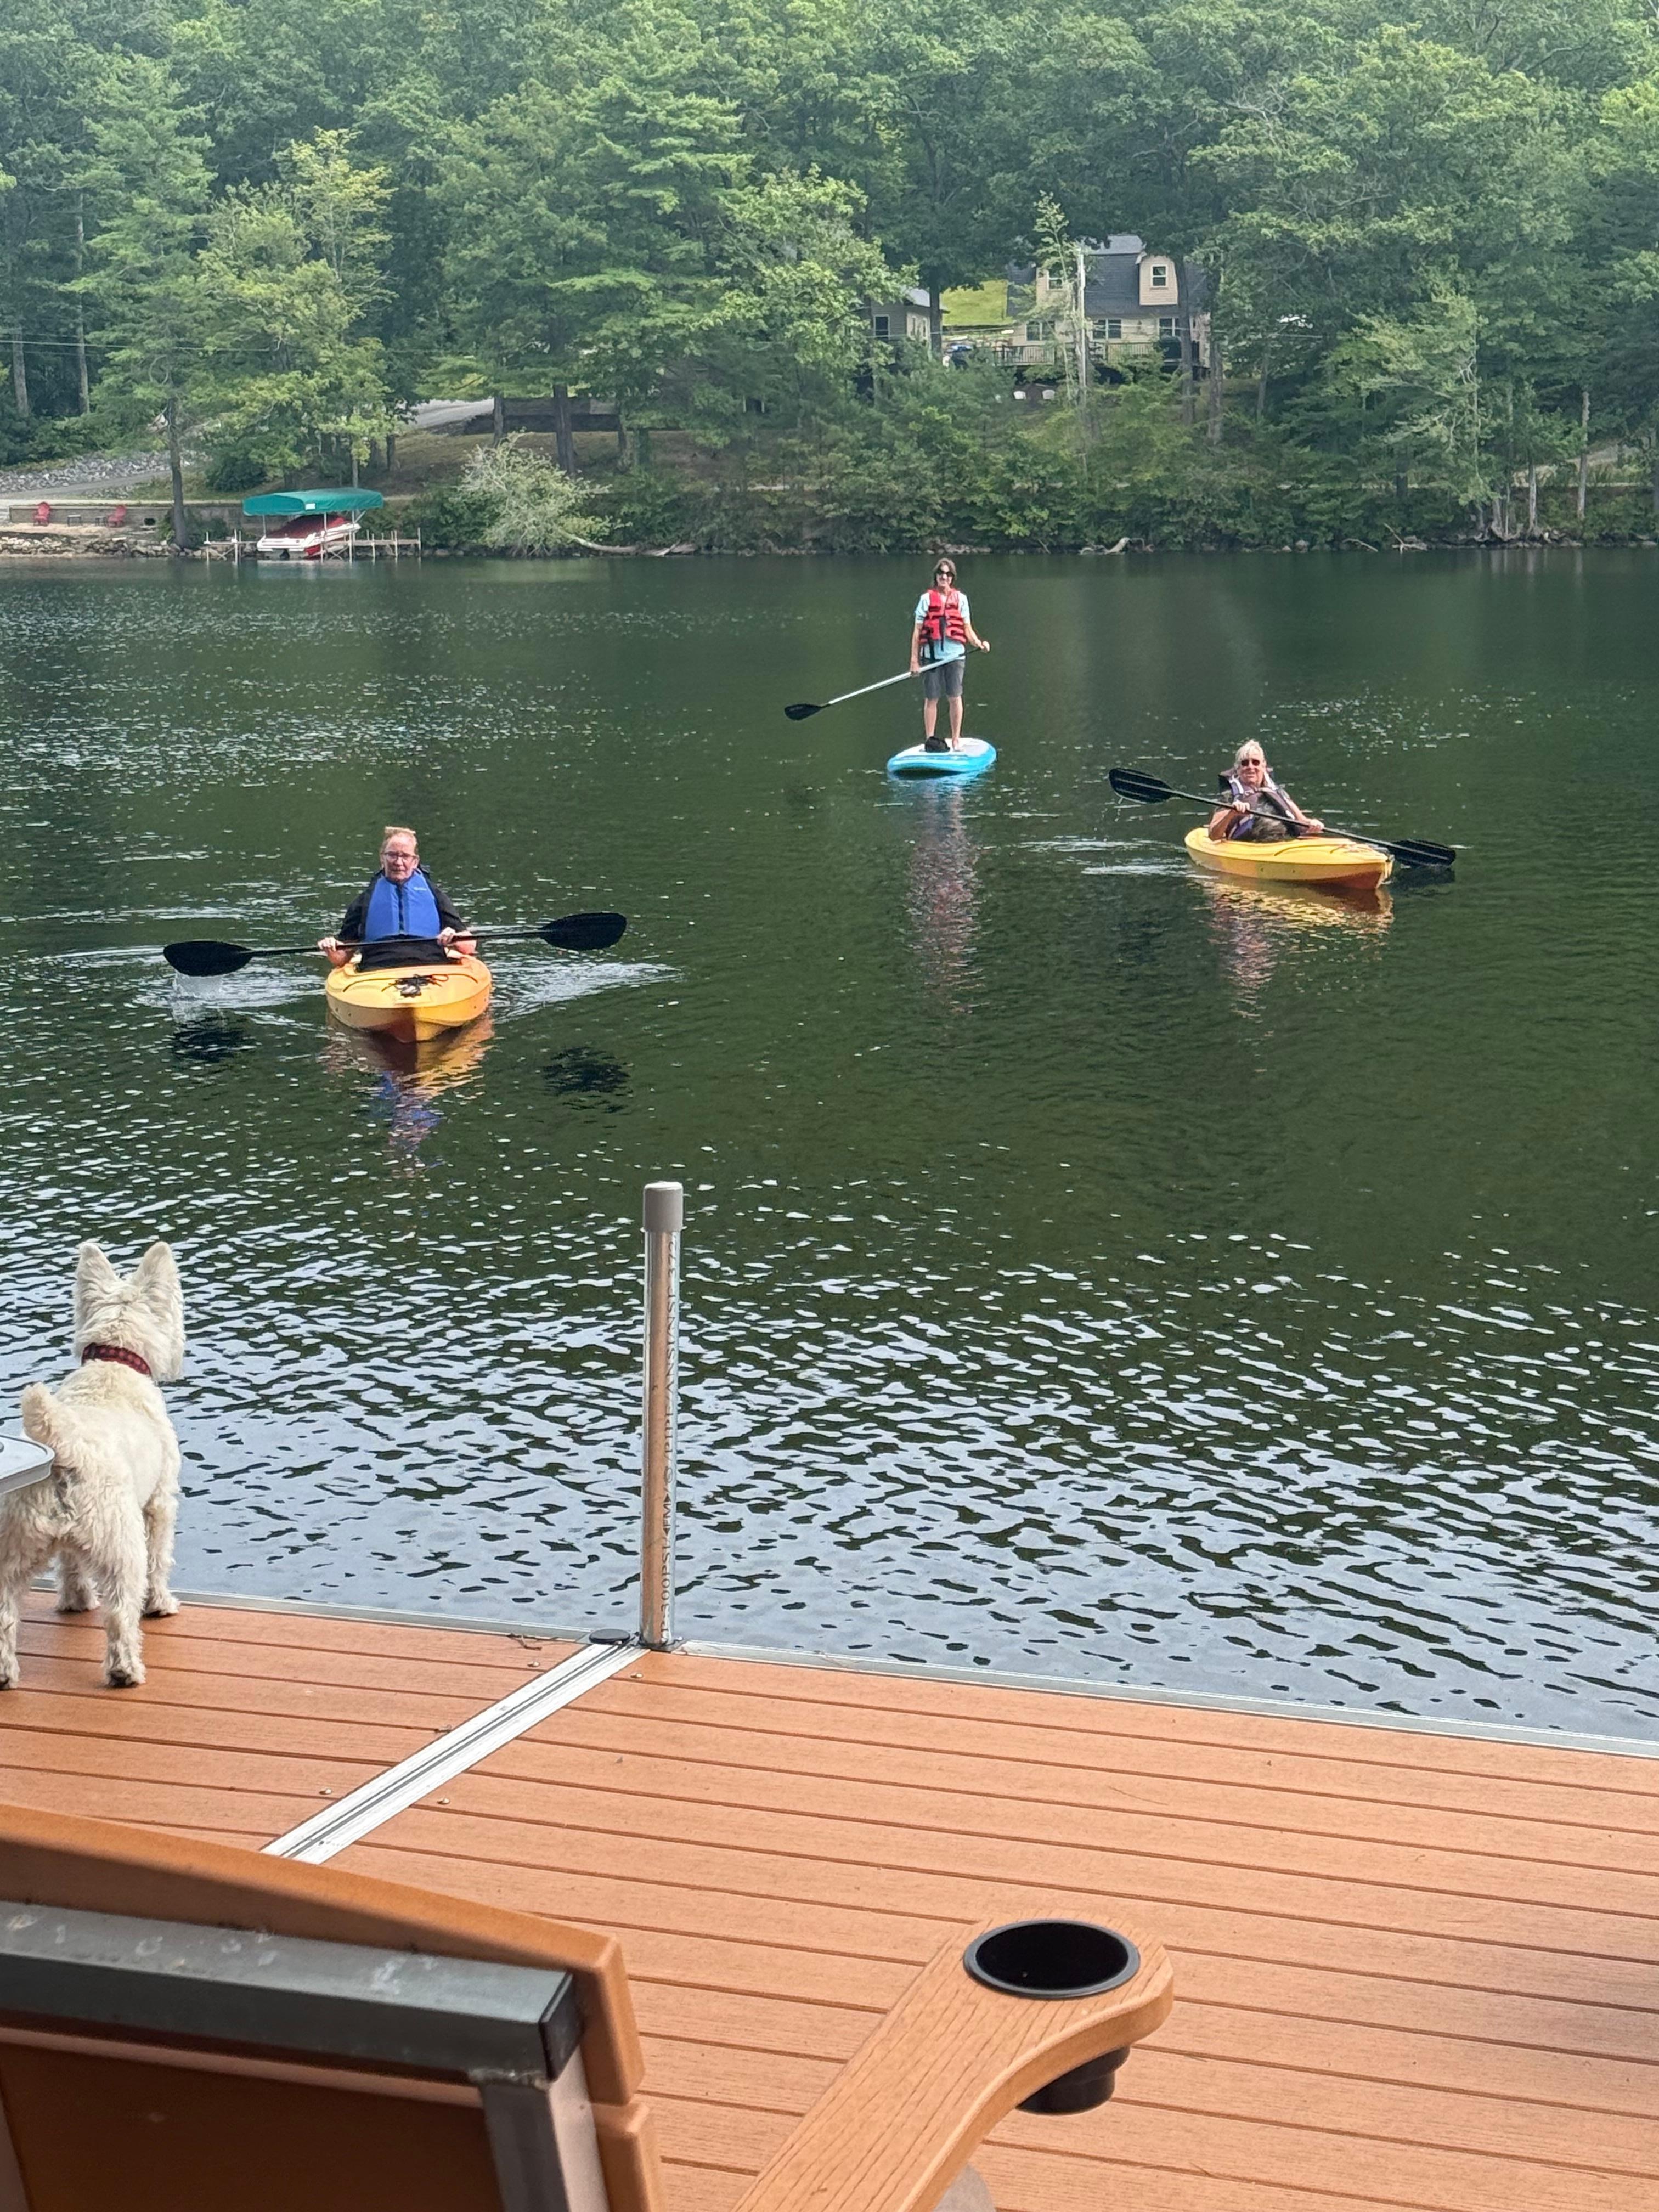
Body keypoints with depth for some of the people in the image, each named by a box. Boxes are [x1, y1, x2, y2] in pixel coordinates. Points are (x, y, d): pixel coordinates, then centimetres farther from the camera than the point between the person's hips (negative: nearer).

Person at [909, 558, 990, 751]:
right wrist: (914, 660, -1)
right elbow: (917, 631, 4)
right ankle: (930, 740, 10)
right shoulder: (927, 599, 5)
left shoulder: (961, 598, 10)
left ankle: (956, 740, 8)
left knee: (955, 697, 0)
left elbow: (967, 629, 10)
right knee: (931, 699, 3)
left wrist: (979, 643, -10)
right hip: (932, 656, -1)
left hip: (955, 655, 1)